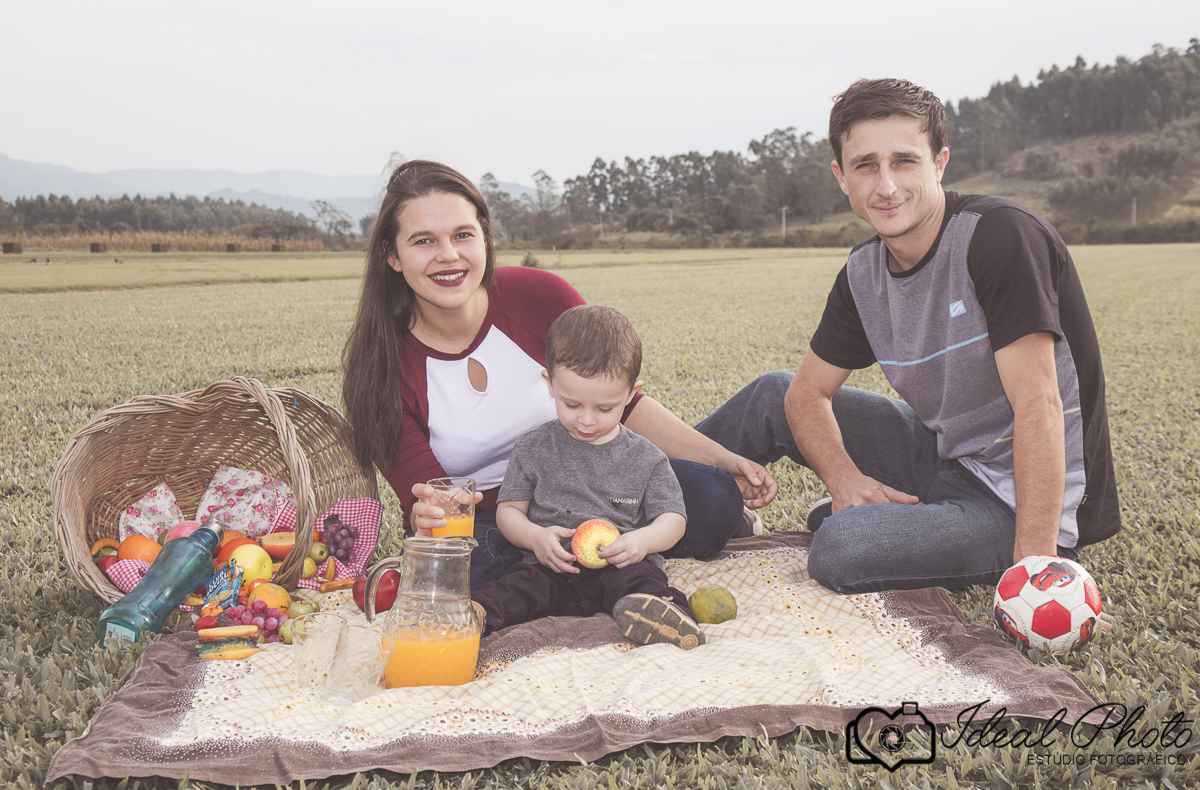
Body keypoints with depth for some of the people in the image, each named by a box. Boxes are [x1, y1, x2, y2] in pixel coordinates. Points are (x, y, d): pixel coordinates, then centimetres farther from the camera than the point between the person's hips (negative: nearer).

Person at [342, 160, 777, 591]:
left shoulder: (540, 295, -13)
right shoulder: (382, 364, -15)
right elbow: (424, 495, -16)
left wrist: (723, 459, -9)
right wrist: (428, 516, -42)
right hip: (481, 521, 0)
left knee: (712, 497, -26)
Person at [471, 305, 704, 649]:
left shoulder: (646, 458, 6)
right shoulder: (534, 449, 7)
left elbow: (673, 518, 7)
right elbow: (509, 509, 10)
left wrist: (644, 540, -16)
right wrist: (535, 537, -13)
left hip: (620, 567, -1)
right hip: (551, 567, 1)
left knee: (643, 579, -32)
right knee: (519, 584, -28)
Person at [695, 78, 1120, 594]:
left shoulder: (1000, 235, -23)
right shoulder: (862, 275, -1)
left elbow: (1039, 405, -28)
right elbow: (808, 392, 7)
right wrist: (843, 477, -13)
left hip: (1019, 499, -7)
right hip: (944, 457, 7)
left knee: (842, 548, -29)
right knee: (772, 395, 8)